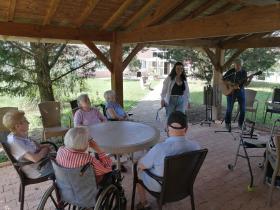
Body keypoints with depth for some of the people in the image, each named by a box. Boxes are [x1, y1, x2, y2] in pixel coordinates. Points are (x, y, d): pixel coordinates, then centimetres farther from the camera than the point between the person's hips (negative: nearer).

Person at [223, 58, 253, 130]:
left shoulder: (244, 72, 0)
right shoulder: (230, 72, -4)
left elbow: (245, 84, -2)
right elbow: (222, 79, 3)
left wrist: (249, 80, -20)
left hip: (240, 91, 2)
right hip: (230, 91, -2)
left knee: (243, 109, 1)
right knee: (229, 109, 1)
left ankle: (240, 124, 17)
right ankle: (227, 123, 17)